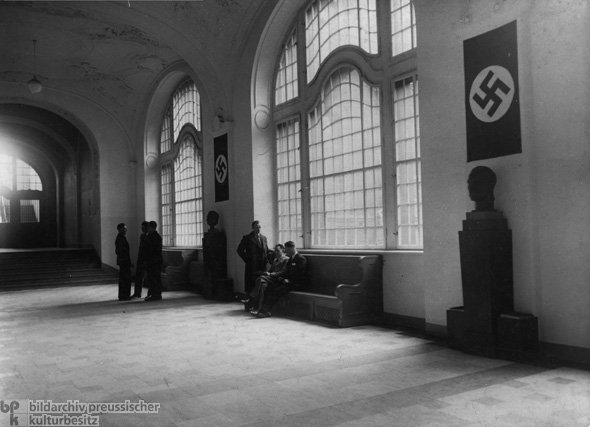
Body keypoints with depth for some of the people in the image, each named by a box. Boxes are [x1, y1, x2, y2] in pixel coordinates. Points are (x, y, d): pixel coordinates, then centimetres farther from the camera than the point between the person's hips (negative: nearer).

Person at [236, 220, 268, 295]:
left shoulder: (264, 238, 15)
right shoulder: (247, 238, 1)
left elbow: (267, 250, 22)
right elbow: (240, 250, -1)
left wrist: (266, 260, 7)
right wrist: (246, 259, -6)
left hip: (263, 266, 4)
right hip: (251, 267, -4)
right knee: (250, 287, -4)